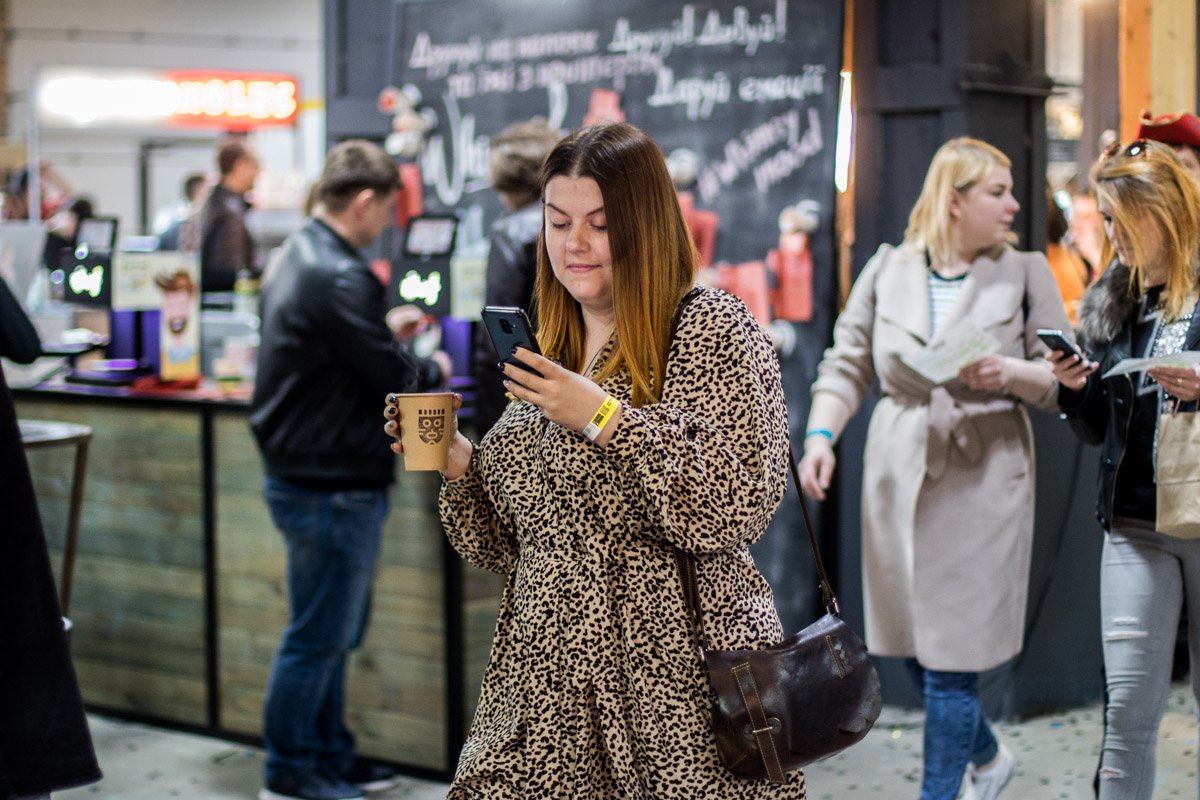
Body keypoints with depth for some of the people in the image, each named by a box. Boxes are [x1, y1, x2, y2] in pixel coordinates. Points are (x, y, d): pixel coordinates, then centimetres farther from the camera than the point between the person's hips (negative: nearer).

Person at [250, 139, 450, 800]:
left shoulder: (295, 255, 11)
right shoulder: (339, 279, -23)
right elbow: (394, 379, -18)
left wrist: (386, 333, 12)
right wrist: (434, 369, 1)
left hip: (301, 470, 11)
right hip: (333, 487, -11)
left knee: (330, 630, 19)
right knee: (318, 635, 1)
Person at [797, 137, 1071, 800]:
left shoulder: (1025, 274, 4)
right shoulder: (887, 269, 7)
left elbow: (1061, 378, 4)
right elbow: (846, 365, 8)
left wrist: (1010, 374, -16)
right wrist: (820, 435, -8)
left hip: (983, 483, -2)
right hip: (898, 480, 3)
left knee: (951, 658, -4)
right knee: (914, 647, 11)